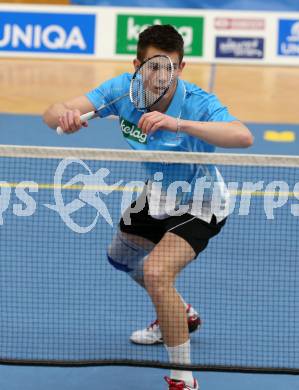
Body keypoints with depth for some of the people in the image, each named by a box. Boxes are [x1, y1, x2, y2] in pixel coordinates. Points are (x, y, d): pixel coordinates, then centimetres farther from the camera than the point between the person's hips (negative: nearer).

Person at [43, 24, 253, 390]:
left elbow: (243, 136, -53)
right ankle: (181, 315, 56)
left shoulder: (198, 103, -34)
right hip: (157, 192, 8)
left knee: (156, 272, -29)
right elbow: (54, 112, -23)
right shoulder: (123, 90, -20)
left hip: (198, 203, -7)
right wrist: (65, 115, -48)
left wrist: (177, 124, -63)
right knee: (121, 257, 29)